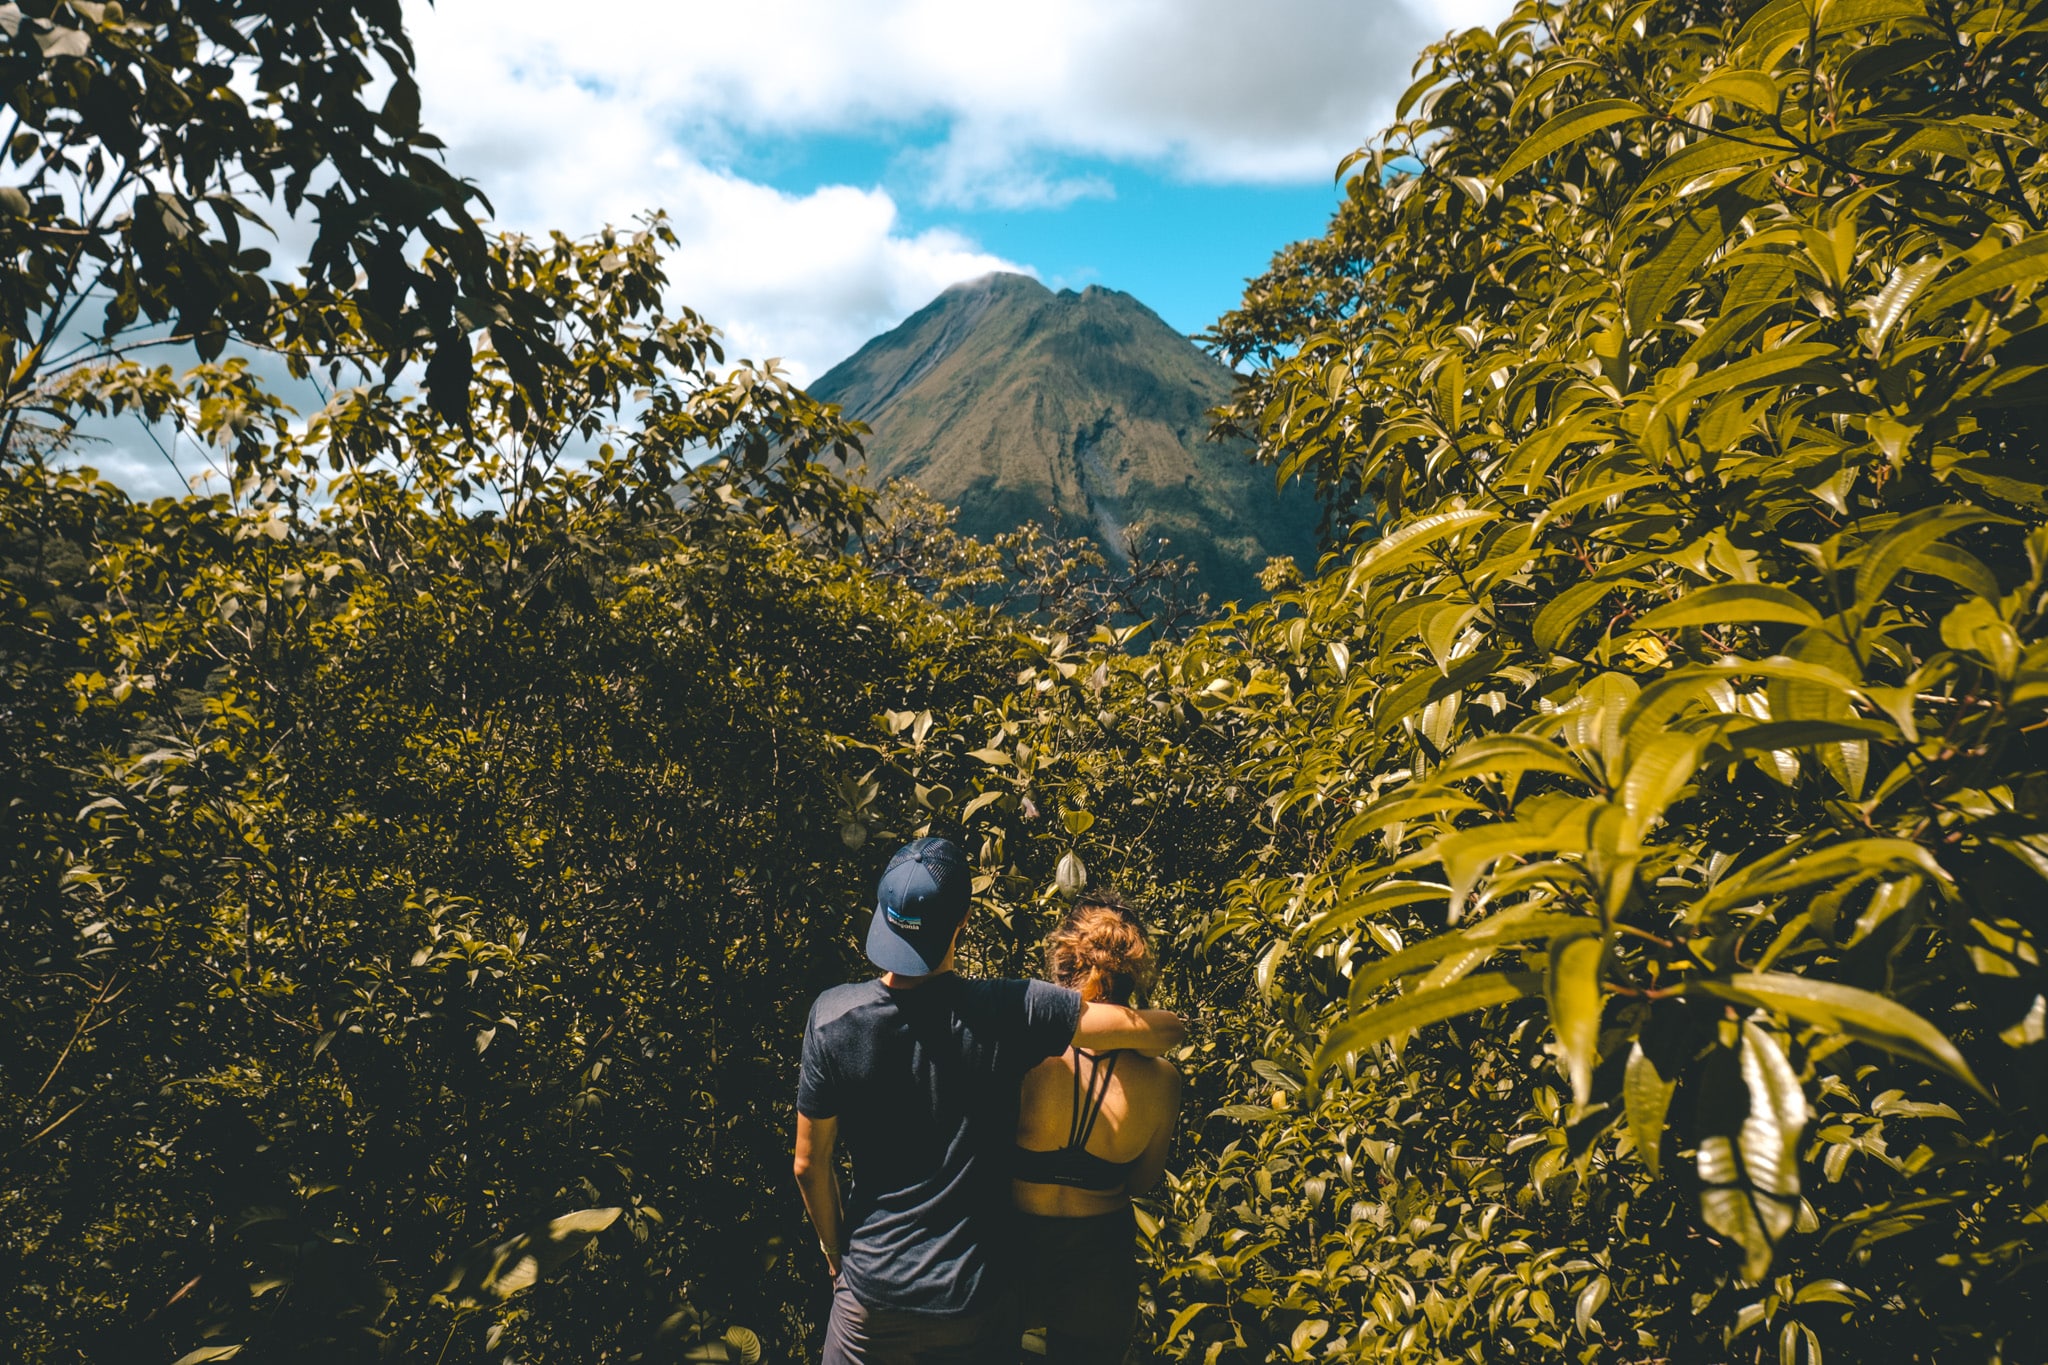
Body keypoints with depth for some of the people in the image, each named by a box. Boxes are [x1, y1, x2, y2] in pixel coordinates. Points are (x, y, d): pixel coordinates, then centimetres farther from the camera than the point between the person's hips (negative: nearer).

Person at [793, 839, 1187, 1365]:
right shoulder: (1010, 1012, -20)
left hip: (873, 1286, 0)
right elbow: (1165, 1029, -16)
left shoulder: (832, 1016, -17)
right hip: (977, 1294, 0)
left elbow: (809, 1164, -6)